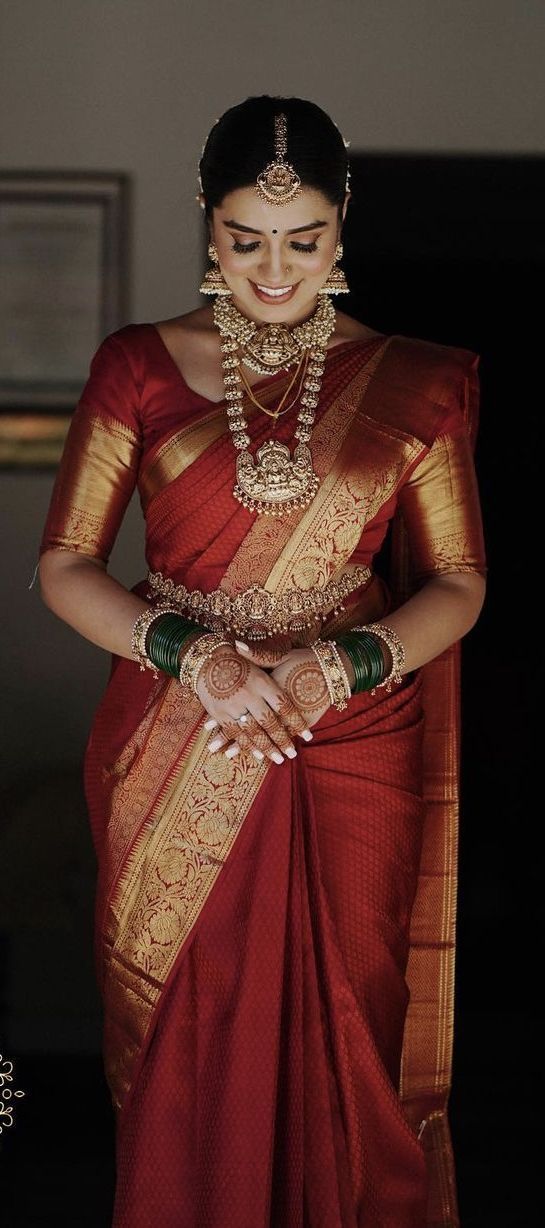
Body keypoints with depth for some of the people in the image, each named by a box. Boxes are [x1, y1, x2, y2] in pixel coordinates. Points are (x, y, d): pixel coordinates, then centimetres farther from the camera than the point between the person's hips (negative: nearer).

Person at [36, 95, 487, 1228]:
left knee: (341, 1031, 7)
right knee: (184, 1032, 8)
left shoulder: (410, 383, 1)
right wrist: (190, 654, -17)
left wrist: (339, 666, -16)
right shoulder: (140, 368, 0)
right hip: (173, 759, 0)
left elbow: (459, 582, 2)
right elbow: (64, 565, -1)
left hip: (352, 752, 0)